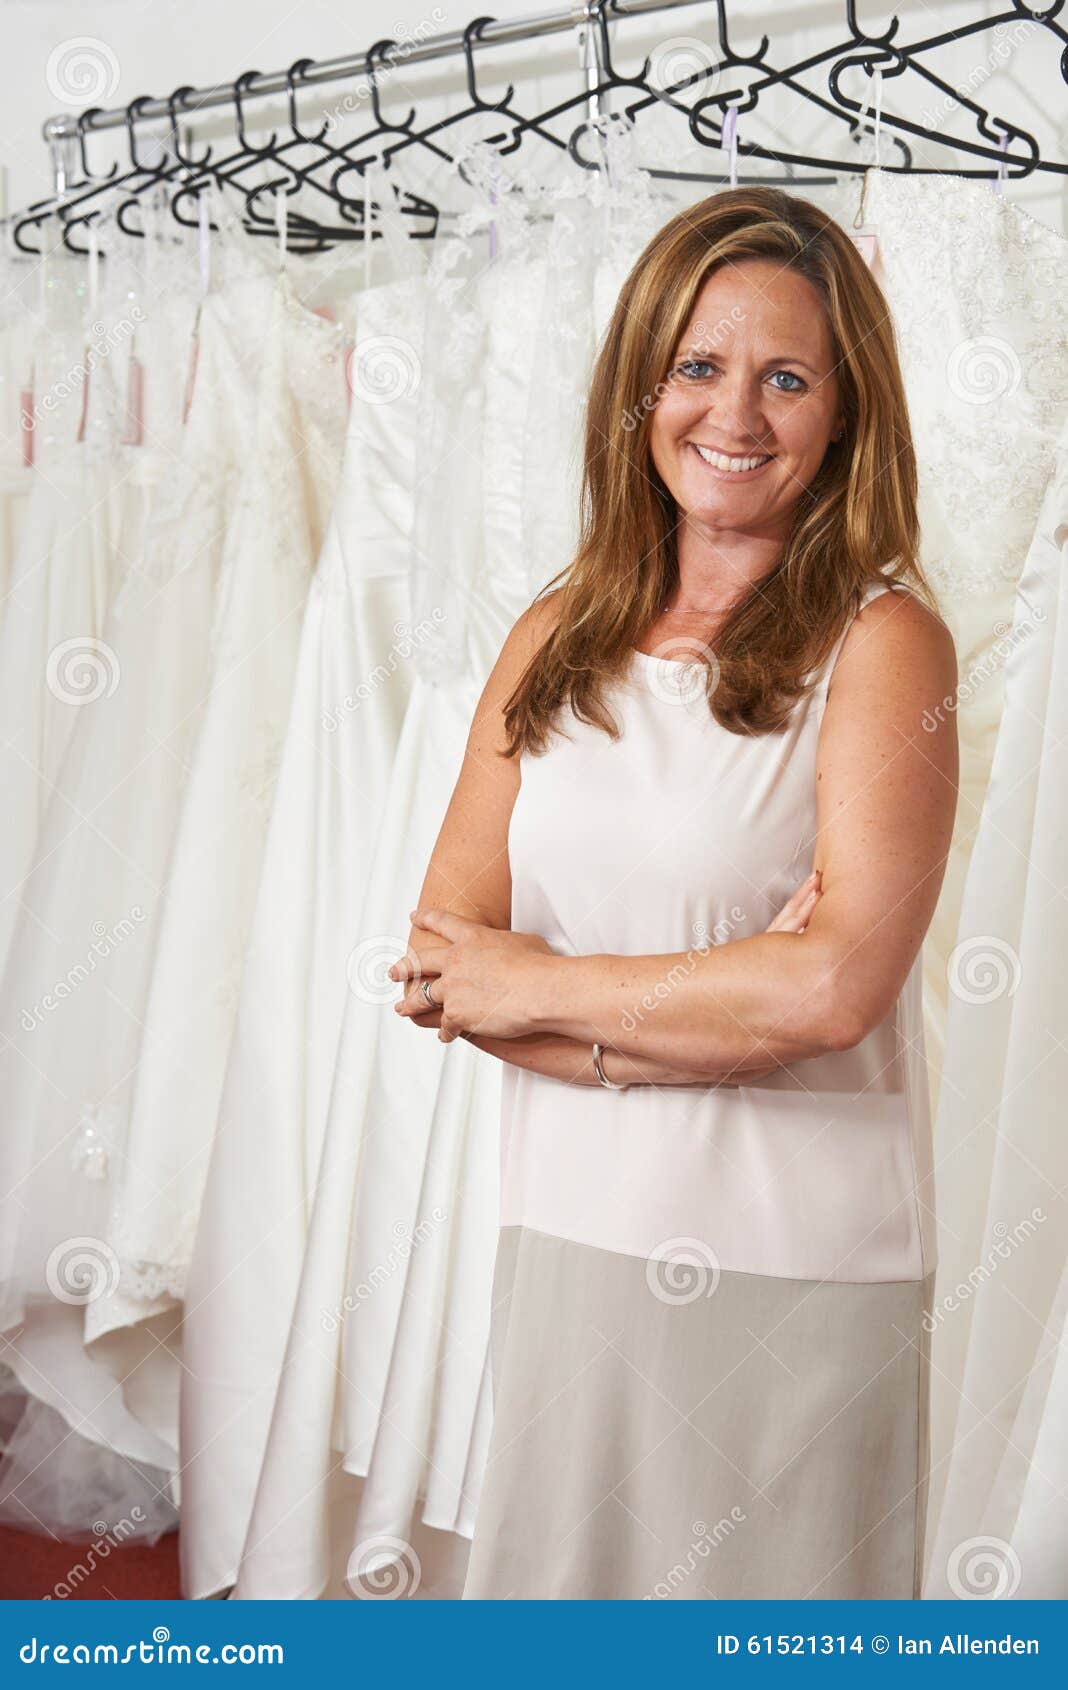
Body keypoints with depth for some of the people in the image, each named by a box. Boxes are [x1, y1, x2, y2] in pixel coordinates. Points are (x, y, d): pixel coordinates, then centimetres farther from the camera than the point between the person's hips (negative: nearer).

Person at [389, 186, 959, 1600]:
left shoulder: (881, 640, -7)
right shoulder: (560, 636, 6)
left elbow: (836, 986, -18)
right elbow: (443, 962, 0)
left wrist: (536, 983, -10)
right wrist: (697, 1021, -14)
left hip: (793, 1266, -4)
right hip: (568, 1235, 4)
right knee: (557, 1580, 17)